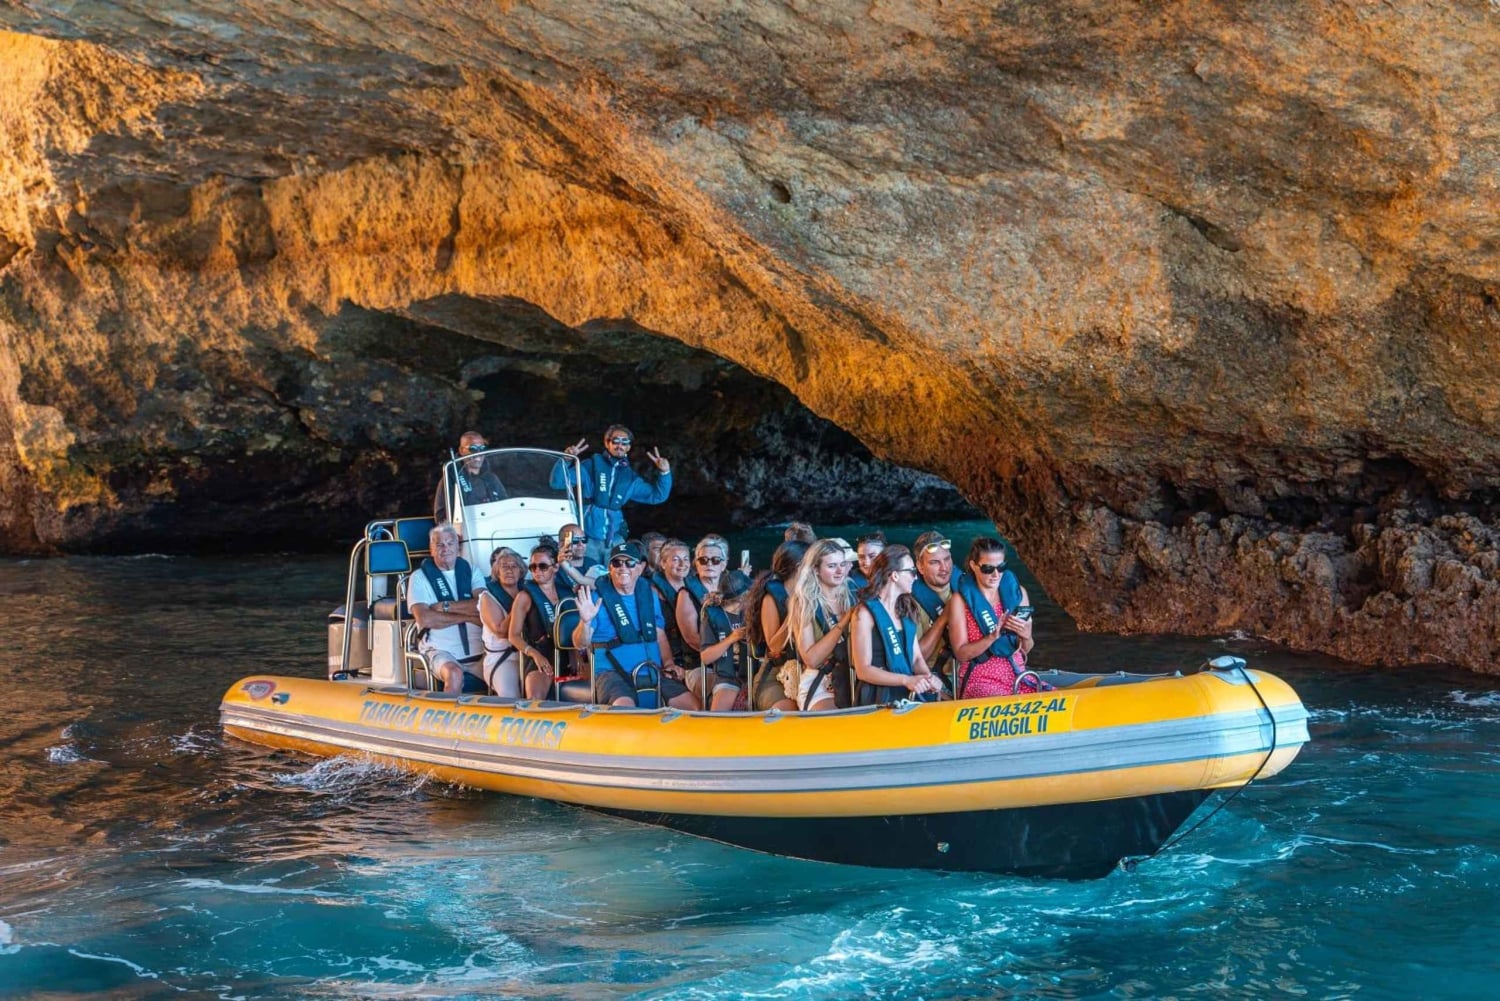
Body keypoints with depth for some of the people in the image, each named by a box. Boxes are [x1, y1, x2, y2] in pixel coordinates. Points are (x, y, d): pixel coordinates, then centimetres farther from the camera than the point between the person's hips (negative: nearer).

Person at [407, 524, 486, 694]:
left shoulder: (471, 571, 13)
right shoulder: (419, 577, 4)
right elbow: (424, 618, -11)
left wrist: (446, 606, -10)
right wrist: (467, 616, -9)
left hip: (476, 650, 3)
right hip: (441, 650, -3)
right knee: (455, 674, -34)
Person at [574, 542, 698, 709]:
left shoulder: (649, 596, 14)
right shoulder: (598, 598, -1)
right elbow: (580, 644, -6)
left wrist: (669, 663, 5)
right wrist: (586, 622, -25)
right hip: (612, 672, -5)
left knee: (695, 706, -8)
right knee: (625, 708, -37)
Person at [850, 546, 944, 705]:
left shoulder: (905, 610, 14)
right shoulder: (865, 612, -7)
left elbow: (916, 658, 15)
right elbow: (863, 670, -11)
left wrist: (928, 678, -5)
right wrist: (906, 680, -19)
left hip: (909, 696, 6)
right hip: (878, 699, -6)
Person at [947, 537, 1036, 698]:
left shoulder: (1017, 591, 5)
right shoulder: (961, 599, -5)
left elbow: (1026, 649, 9)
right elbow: (961, 654, -9)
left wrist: (1025, 636, -14)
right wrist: (993, 636, -23)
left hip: (1016, 674, 5)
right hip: (978, 680, -5)